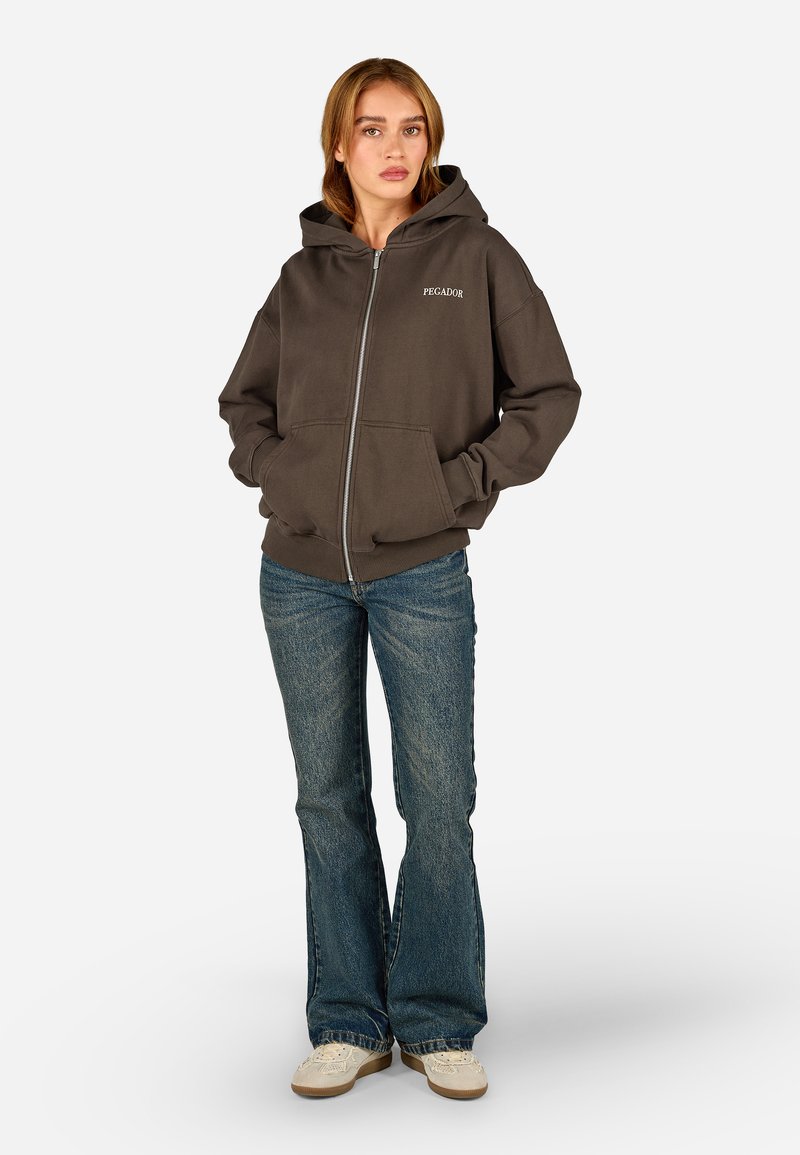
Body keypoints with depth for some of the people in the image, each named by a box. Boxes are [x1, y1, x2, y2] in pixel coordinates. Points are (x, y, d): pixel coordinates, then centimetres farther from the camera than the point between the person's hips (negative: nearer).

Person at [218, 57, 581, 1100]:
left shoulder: (477, 253, 2)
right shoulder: (305, 271, 9)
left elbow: (548, 395, 2)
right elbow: (244, 399, 20)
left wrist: (462, 481, -7)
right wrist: (275, 470, 3)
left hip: (423, 573, -2)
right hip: (301, 574, 3)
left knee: (440, 802, 1)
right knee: (329, 799, 8)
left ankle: (437, 1023, 17)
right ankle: (348, 1023, 21)